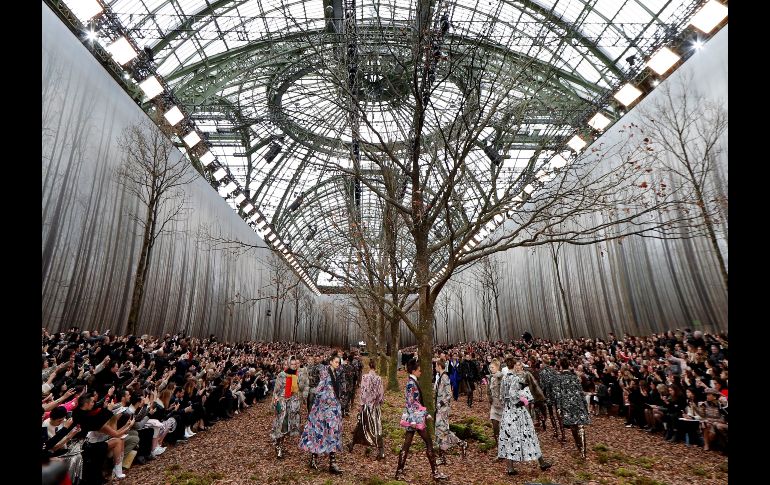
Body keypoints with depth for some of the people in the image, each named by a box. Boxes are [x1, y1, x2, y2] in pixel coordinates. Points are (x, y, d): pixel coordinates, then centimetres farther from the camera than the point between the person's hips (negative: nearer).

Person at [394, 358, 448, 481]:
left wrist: (426, 414, 23)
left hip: (418, 417, 9)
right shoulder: (411, 383, -16)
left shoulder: (413, 382, 13)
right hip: (414, 417, -9)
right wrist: (413, 420, -22)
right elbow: (410, 403, -20)